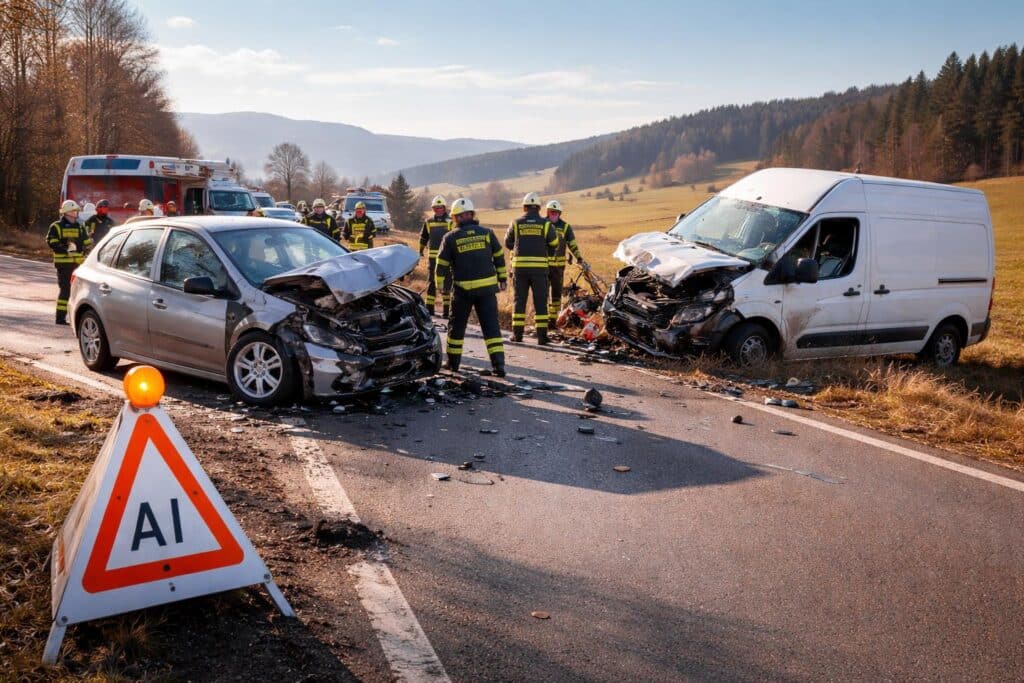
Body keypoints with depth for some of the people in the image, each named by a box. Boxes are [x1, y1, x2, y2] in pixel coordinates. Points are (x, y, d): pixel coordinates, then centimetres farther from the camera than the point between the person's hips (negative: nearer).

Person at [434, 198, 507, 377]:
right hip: (487, 287, 1)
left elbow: (442, 264, 1)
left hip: (463, 289, -1)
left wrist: (439, 284, 14)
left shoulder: (450, 237, -3)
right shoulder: (487, 233, 3)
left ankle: (453, 362, 22)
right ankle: (498, 364, -5)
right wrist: (503, 278, 18)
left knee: (457, 326, 15)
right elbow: (499, 257, 9)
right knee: (491, 326, 3)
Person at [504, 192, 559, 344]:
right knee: (540, 302, 4)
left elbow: (508, 244, 12)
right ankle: (542, 336, 3)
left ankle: (517, 334, 10)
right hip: (540, 267, -1)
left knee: (519, 300, 9)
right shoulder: (545, 224, -1)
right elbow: (554, 244, 7)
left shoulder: (516, 223, 2)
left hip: (519, 266, 1)